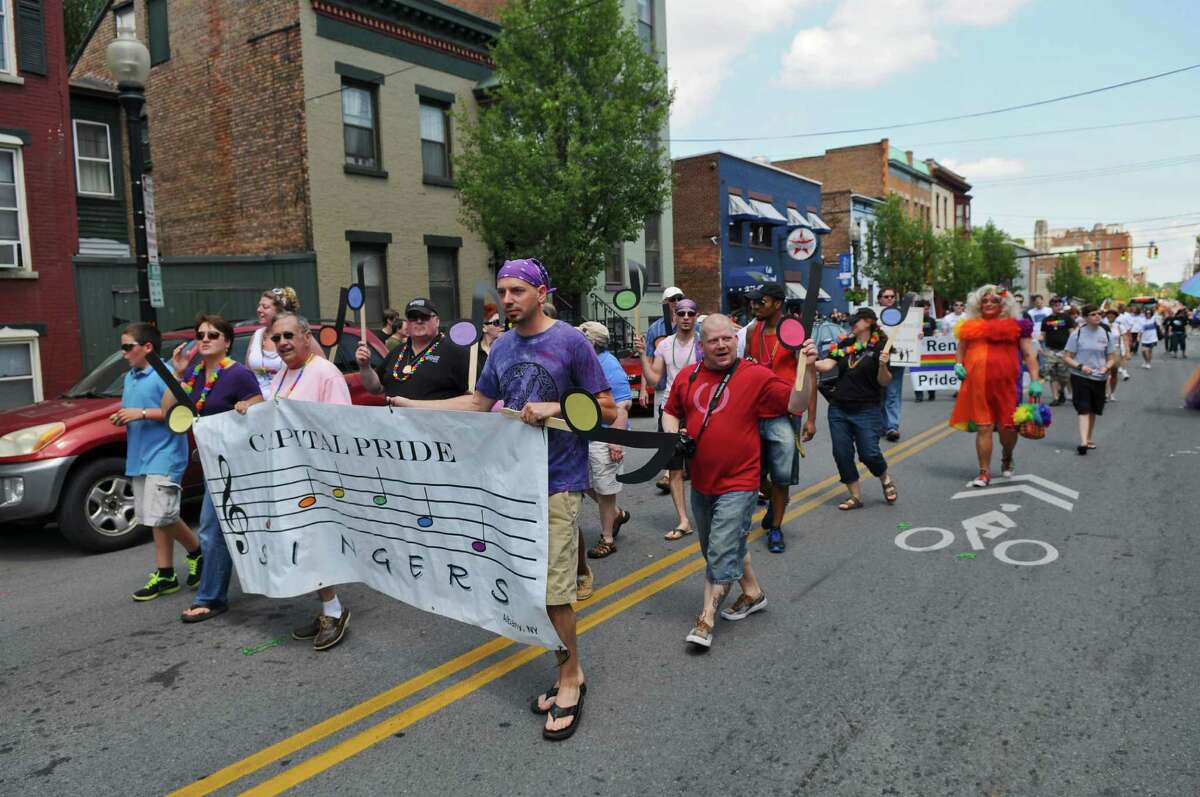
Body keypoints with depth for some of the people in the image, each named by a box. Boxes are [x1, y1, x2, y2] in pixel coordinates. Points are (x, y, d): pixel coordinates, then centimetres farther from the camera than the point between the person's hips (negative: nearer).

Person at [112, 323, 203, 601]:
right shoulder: (130, 377, 16)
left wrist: (142, 413, -20)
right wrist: (122, 418, 6)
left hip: (164, 455, -9)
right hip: (139, 456, 9)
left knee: (161, 515, -11)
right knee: (154, 517, 10)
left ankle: (198, 552, 12)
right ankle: (165, 574, 16)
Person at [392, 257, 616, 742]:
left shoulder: (571, 342, -7)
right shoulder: (502, 347, 10)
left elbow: (607, 410, -6)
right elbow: (479, 403, 19)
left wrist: (554, 408, -19)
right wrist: (412, 406, 16)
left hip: (557, 482, -6)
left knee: (552, 590, -5)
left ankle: (569, 678, 15)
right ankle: (569, 673, 25)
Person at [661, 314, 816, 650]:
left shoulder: (756, 376, -9)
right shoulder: (686, 377, 4)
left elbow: (796, 404, -13)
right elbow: (670, 413, 17)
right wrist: (674, 435, -2)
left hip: (738, 484, -6)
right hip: (700, 483, 6)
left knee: (721, 553, -6)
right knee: (723, 548, 21)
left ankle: (706, 620, 5)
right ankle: (753, 592, 43)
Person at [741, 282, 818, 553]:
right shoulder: (752, 330, 7)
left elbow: (809, 376, -7)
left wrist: (811, 418, -10)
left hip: (784, 415, -5)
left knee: (781, 476, 0)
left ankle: (775, 529, 13)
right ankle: (774, 502, 40)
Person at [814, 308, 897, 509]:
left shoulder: (880, 346, -5)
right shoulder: (843, 344, 7)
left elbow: (884, 382, -6)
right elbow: (827, 365, -5)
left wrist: (883, 365, -24)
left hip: (866, 410, -4)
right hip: (839, 409, 5)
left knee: (869, 453, -6)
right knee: (842, 453, 3)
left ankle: (886, 480, 27)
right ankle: (856, 496, 17)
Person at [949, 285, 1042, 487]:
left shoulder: (1015, 325, 5)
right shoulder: (971, 325, 12)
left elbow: (1028, 354, 3)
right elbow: (960, 350, 22)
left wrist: (1035, 380, -6)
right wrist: (958, 365, 1)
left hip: (1006, 385, -1)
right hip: (978, 385, 1)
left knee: (1007, 427, 3)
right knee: (983, 428, 1)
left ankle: (1007, 458, 35)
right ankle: (984, 472, 10)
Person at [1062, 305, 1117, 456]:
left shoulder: (1106, 334, 4)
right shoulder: (1077, 334, -4)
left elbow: (1112, 358, 8)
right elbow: (1066, 357, -4)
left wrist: (1107, 367, -13)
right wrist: (1080, 366, -20)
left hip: (1099, 378, 4)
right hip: (1080, 377, -3)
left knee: (1093, 410, 14)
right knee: (1084, 409, -13)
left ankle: (1088, 439, 28)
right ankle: (1083, 442, -20)